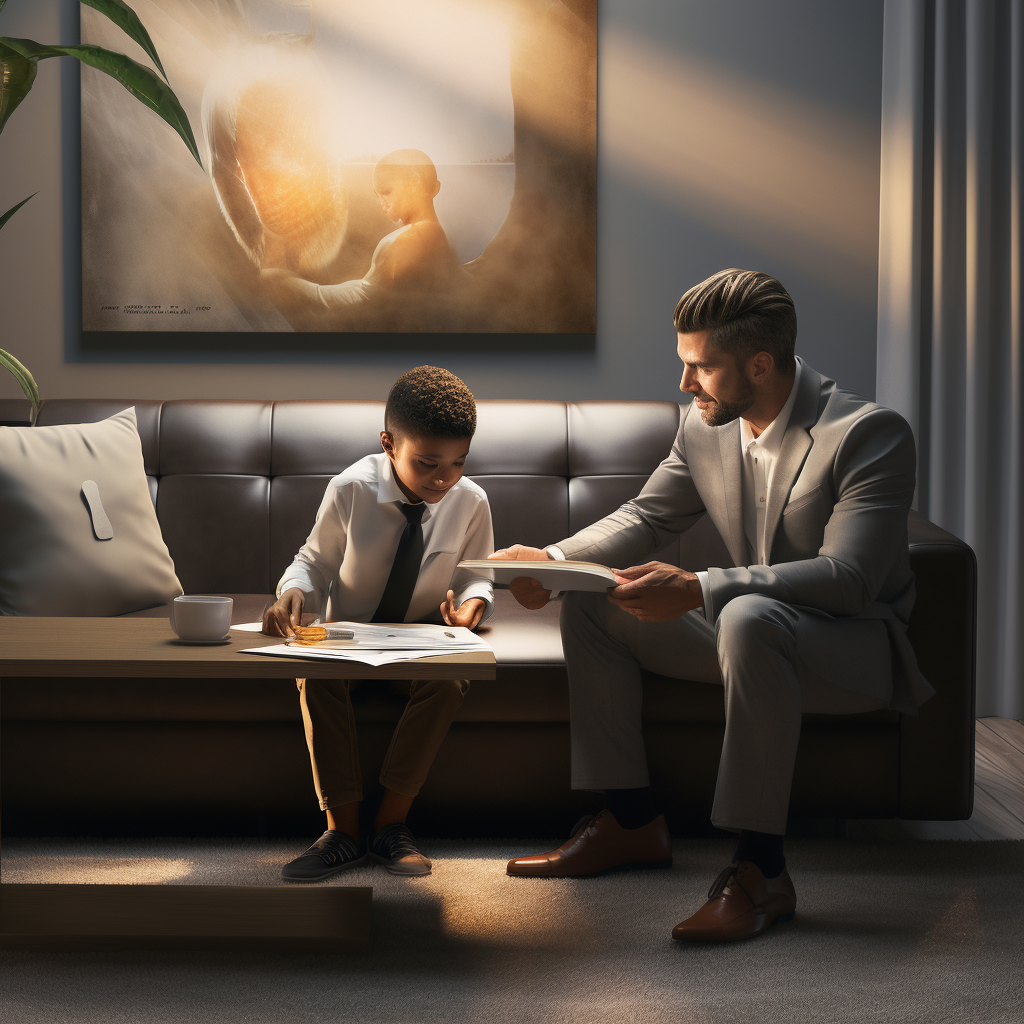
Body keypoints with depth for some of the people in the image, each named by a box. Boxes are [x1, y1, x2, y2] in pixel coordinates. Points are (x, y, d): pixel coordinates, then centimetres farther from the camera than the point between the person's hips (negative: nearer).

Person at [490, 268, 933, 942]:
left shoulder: (872, 433, -22)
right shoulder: (706, 426, -1)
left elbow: (847, 577, -32)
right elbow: (646, 518, 10)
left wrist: (697, 590, -40)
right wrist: (554, 560, -11)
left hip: (857, 648, -7)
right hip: (744, 631, 8)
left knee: (749, 618, -39)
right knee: (588, 603, -3)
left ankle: (761, 868, -32)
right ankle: (633, 822, 3)